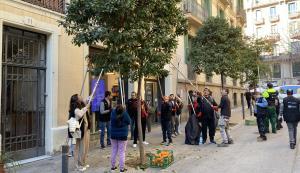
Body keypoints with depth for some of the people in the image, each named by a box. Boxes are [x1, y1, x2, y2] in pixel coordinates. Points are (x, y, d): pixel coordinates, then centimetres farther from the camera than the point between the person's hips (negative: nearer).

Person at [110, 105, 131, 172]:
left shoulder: (113, 114, -11)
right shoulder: (125, 114, -18)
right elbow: (129, 122, -5)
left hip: (113, 135, 3)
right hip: (123, 136, -3)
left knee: (114, 151, 16)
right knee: (122, 152, 3)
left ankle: (113, 166, 26)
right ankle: (122, 168, 8)